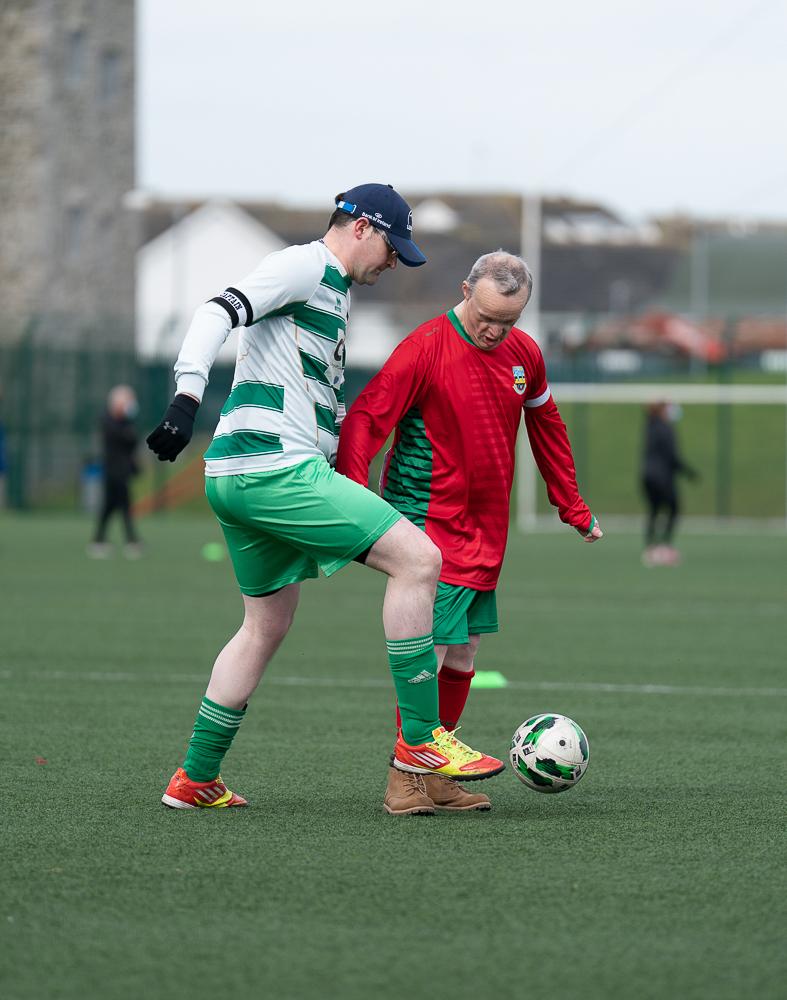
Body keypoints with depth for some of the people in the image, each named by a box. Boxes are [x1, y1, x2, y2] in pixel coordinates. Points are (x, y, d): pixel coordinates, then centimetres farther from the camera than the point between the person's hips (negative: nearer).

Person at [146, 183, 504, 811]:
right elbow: (219, 314, -19)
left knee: (266, 627, 20)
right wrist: (187, 399, -31)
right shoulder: (304, 266, -6)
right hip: (276, 469, -11)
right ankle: (419, 741, -11)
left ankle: (195, 780, 25)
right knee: (419, 558, -13)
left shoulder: (333, 290, 25)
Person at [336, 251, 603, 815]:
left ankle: (433, 775, 17)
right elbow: (364, 420, -17)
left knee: (464, 652, 9)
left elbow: (547, 427, 20)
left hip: (485, 530, 7)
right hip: (429, 519, -7)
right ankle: (403, 778, -4)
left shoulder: (524, 355, 5)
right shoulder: (425, 350, -15)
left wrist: (574, 508, 22)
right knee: (430, 648, -13)